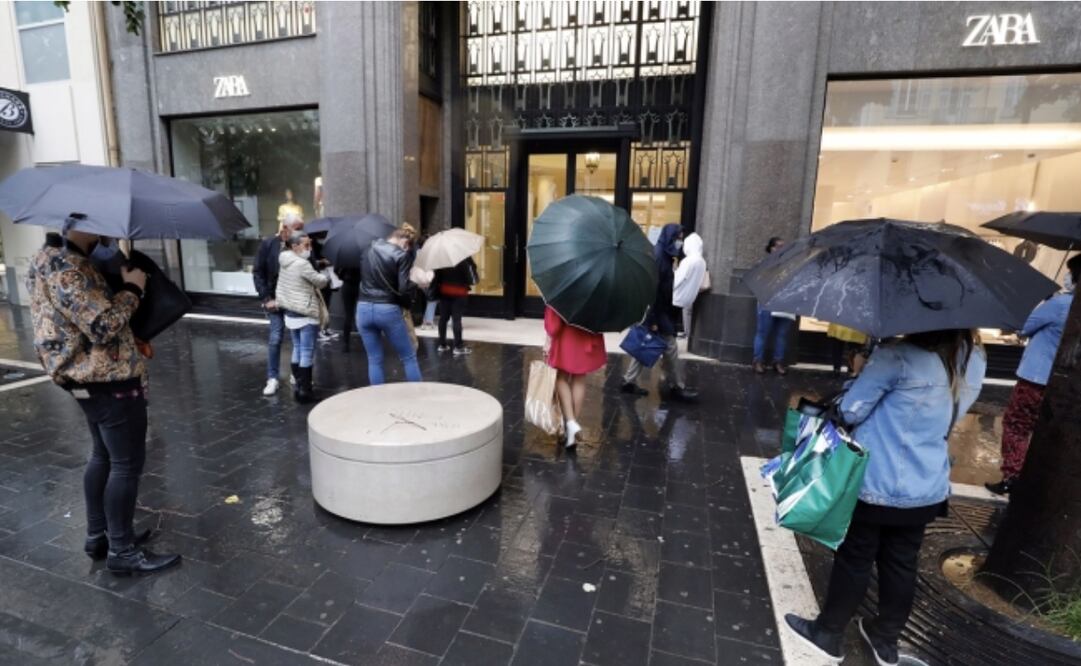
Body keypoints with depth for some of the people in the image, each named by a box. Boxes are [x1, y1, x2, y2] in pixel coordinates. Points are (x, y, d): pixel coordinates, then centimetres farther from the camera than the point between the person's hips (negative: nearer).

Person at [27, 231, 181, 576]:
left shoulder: (49, 259, 12)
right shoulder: (65, 267, -21)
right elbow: (103, 325, -25)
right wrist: (132, 288, -13)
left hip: (91, 377, 11)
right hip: (110, 379, -11)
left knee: (103, 456, 20)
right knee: (127, 464, -1)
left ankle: (98, 535, 33)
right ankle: (122, 551, 10)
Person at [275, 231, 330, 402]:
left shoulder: (286, 261, 6)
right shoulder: (302, 264, -19)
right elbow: (320, 281, -11)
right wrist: (327, 276, 9)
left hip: (290, 312, 9)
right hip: (306, 314, -9)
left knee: (297, 349, 17)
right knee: (307, 353, -2)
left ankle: (297, 386, 24)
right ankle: (304, 391, 2)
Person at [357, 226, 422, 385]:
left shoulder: (370, 250, 10)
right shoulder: (402, 255, -8)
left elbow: (362, 276, 17)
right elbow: (404, 288, -15)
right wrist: (406, 306, 2)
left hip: (364, 308, 5)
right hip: (388, 310, -5)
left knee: (374, 360, 13)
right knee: (409, 358, 9)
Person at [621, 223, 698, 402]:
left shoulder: (665, 255, 11)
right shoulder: (658, 255, -18)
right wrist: (653, 318, -24)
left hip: (662, 309, 9)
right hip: (656, 311, -9)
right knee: (671, 348, 0)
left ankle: (629, 381, 20)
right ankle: (678, 387, 13)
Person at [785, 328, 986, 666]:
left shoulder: (897, 357, -22)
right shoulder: (976, 361, 1)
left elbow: (851, 411, -17)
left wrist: (862, 374, 1)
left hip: (877, 485, -6)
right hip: (927, 489, 6)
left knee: (853, 560, 11)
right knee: (901, 564, 20)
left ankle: (828, 634, 29)